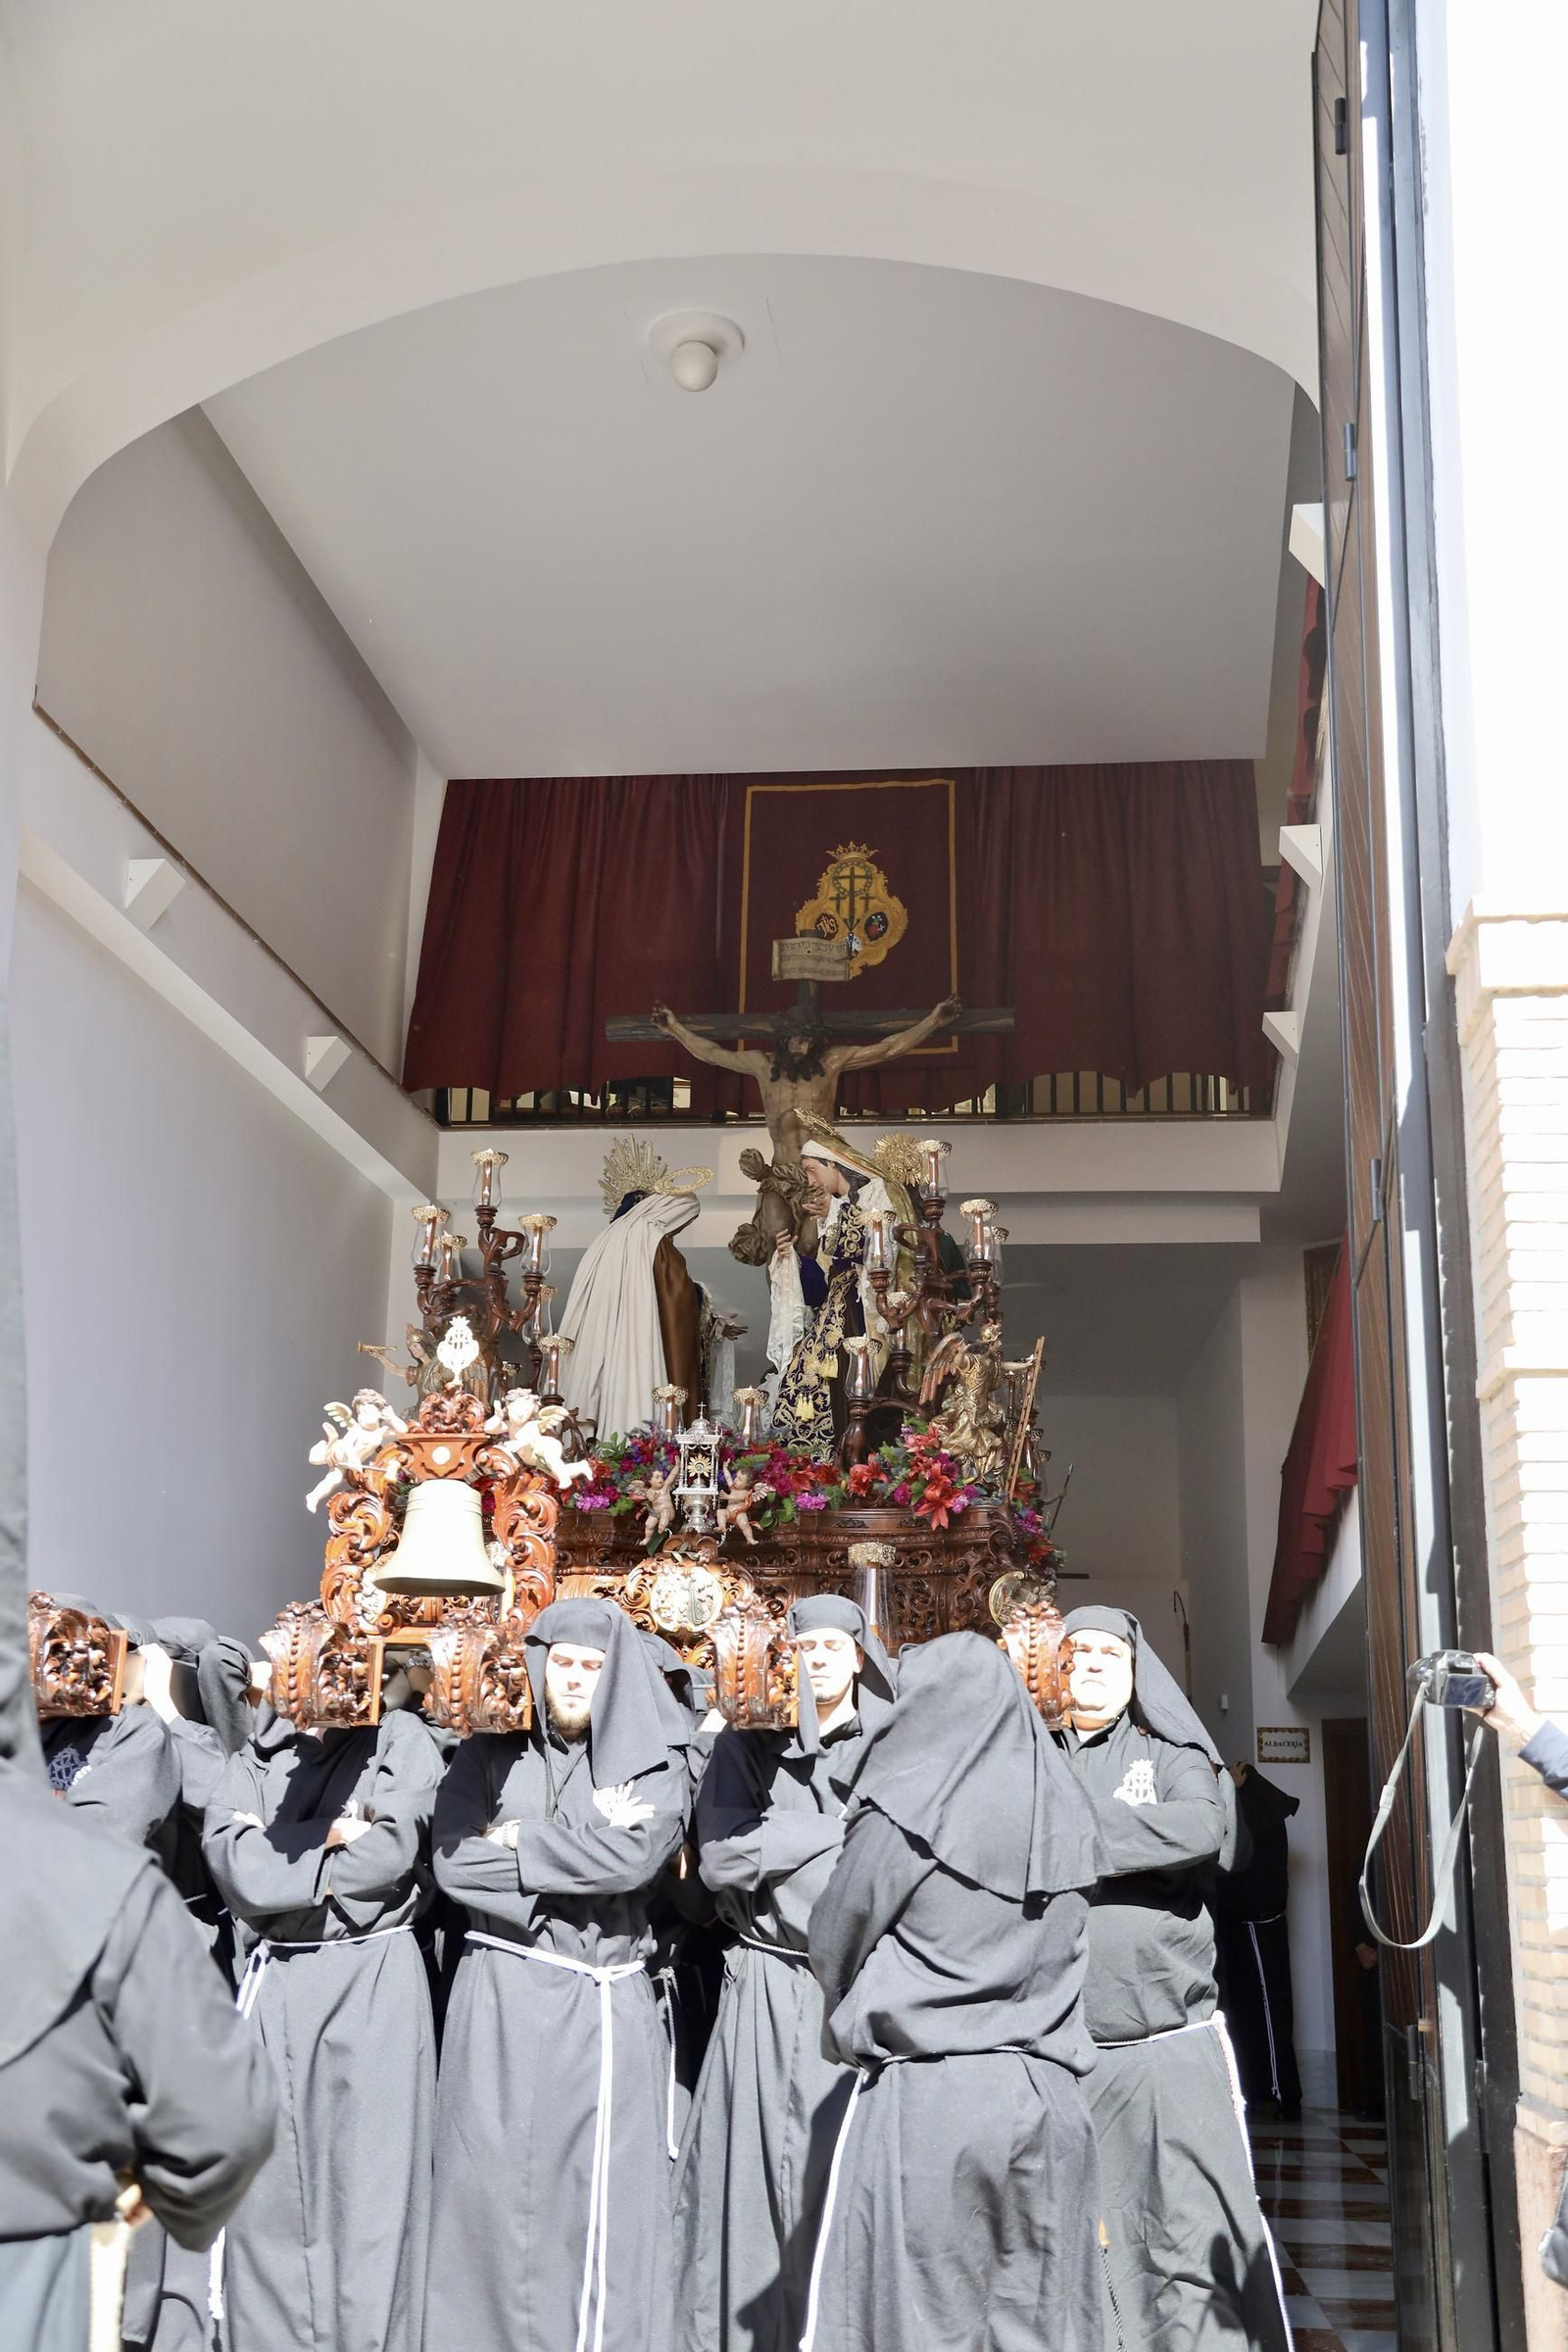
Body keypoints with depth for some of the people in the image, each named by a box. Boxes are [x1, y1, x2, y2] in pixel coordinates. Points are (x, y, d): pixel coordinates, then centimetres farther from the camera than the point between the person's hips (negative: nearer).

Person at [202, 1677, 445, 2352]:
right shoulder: (253, 1759, 12)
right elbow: (232, 1862, -4)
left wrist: (278, 1851, -5)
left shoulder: (402, 1738, 3)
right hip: (273, 1982, 3)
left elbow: (392, 1851, -11)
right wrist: (329, 1840, -9)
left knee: (370, 2191, -2)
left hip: (373, 1981, -3)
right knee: (267, 2192, 4)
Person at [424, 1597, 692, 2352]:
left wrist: (521, 1842, -7)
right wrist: (585, 1842, -8)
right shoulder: (490, 1754, 7)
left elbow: (635, 1858, -13)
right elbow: (453, 1863, -6)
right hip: (502, 2000, 1)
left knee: (604, 2198, -1)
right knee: (493, 2190, 1)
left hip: (606, 2006, 0)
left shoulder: (653, 1764, 5)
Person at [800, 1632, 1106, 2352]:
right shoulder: (1063, 1816, 5)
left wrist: (857, 2019, 23)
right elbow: (1062, 1954, 12)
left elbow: (834, 1948, 4)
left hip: (924, 2099, -4)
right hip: (1046, 2098, 5)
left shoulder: (902, 1815, -8)